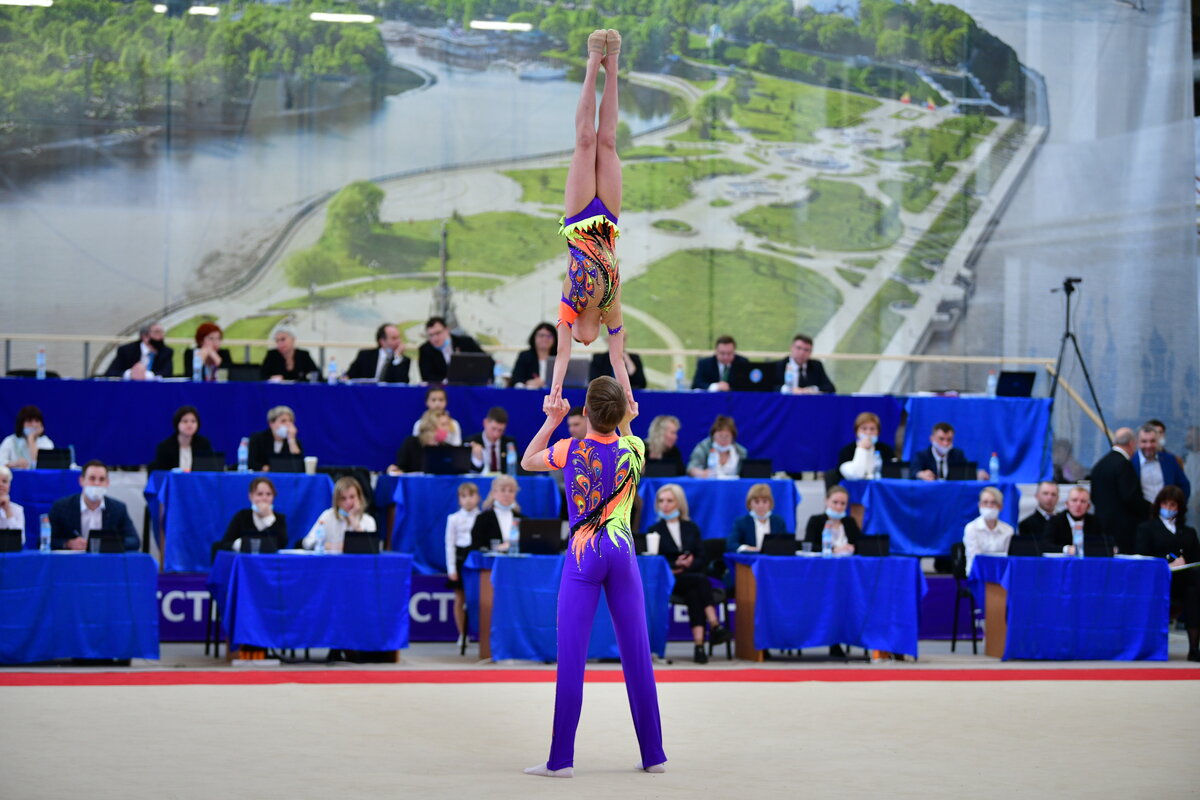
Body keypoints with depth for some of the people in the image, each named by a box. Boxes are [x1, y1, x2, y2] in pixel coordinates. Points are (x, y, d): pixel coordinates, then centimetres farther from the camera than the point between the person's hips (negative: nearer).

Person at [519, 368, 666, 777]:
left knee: (572, 659, -2)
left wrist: (552, 421, 11)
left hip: (583, 556, -3)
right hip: (623, 555, 3)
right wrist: (626, 419, 17)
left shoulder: (571, 450, -8)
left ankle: (561, 759, -4)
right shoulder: (634, 450, 0)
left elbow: (527, 462, 11)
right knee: (637, 657, 6)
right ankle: (653, 755, 10)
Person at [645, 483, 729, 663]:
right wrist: (675, 564, -16)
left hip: (692, 575, 2)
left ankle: (699, 645, -46)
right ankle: (715, 626, -40)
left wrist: (684, 567, -10)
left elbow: (701, 559, 9)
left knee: (693, 594, -35)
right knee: (701, 581, -33)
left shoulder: (691, 528, 18)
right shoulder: (655, 530, 11)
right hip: (668, 582, -2)